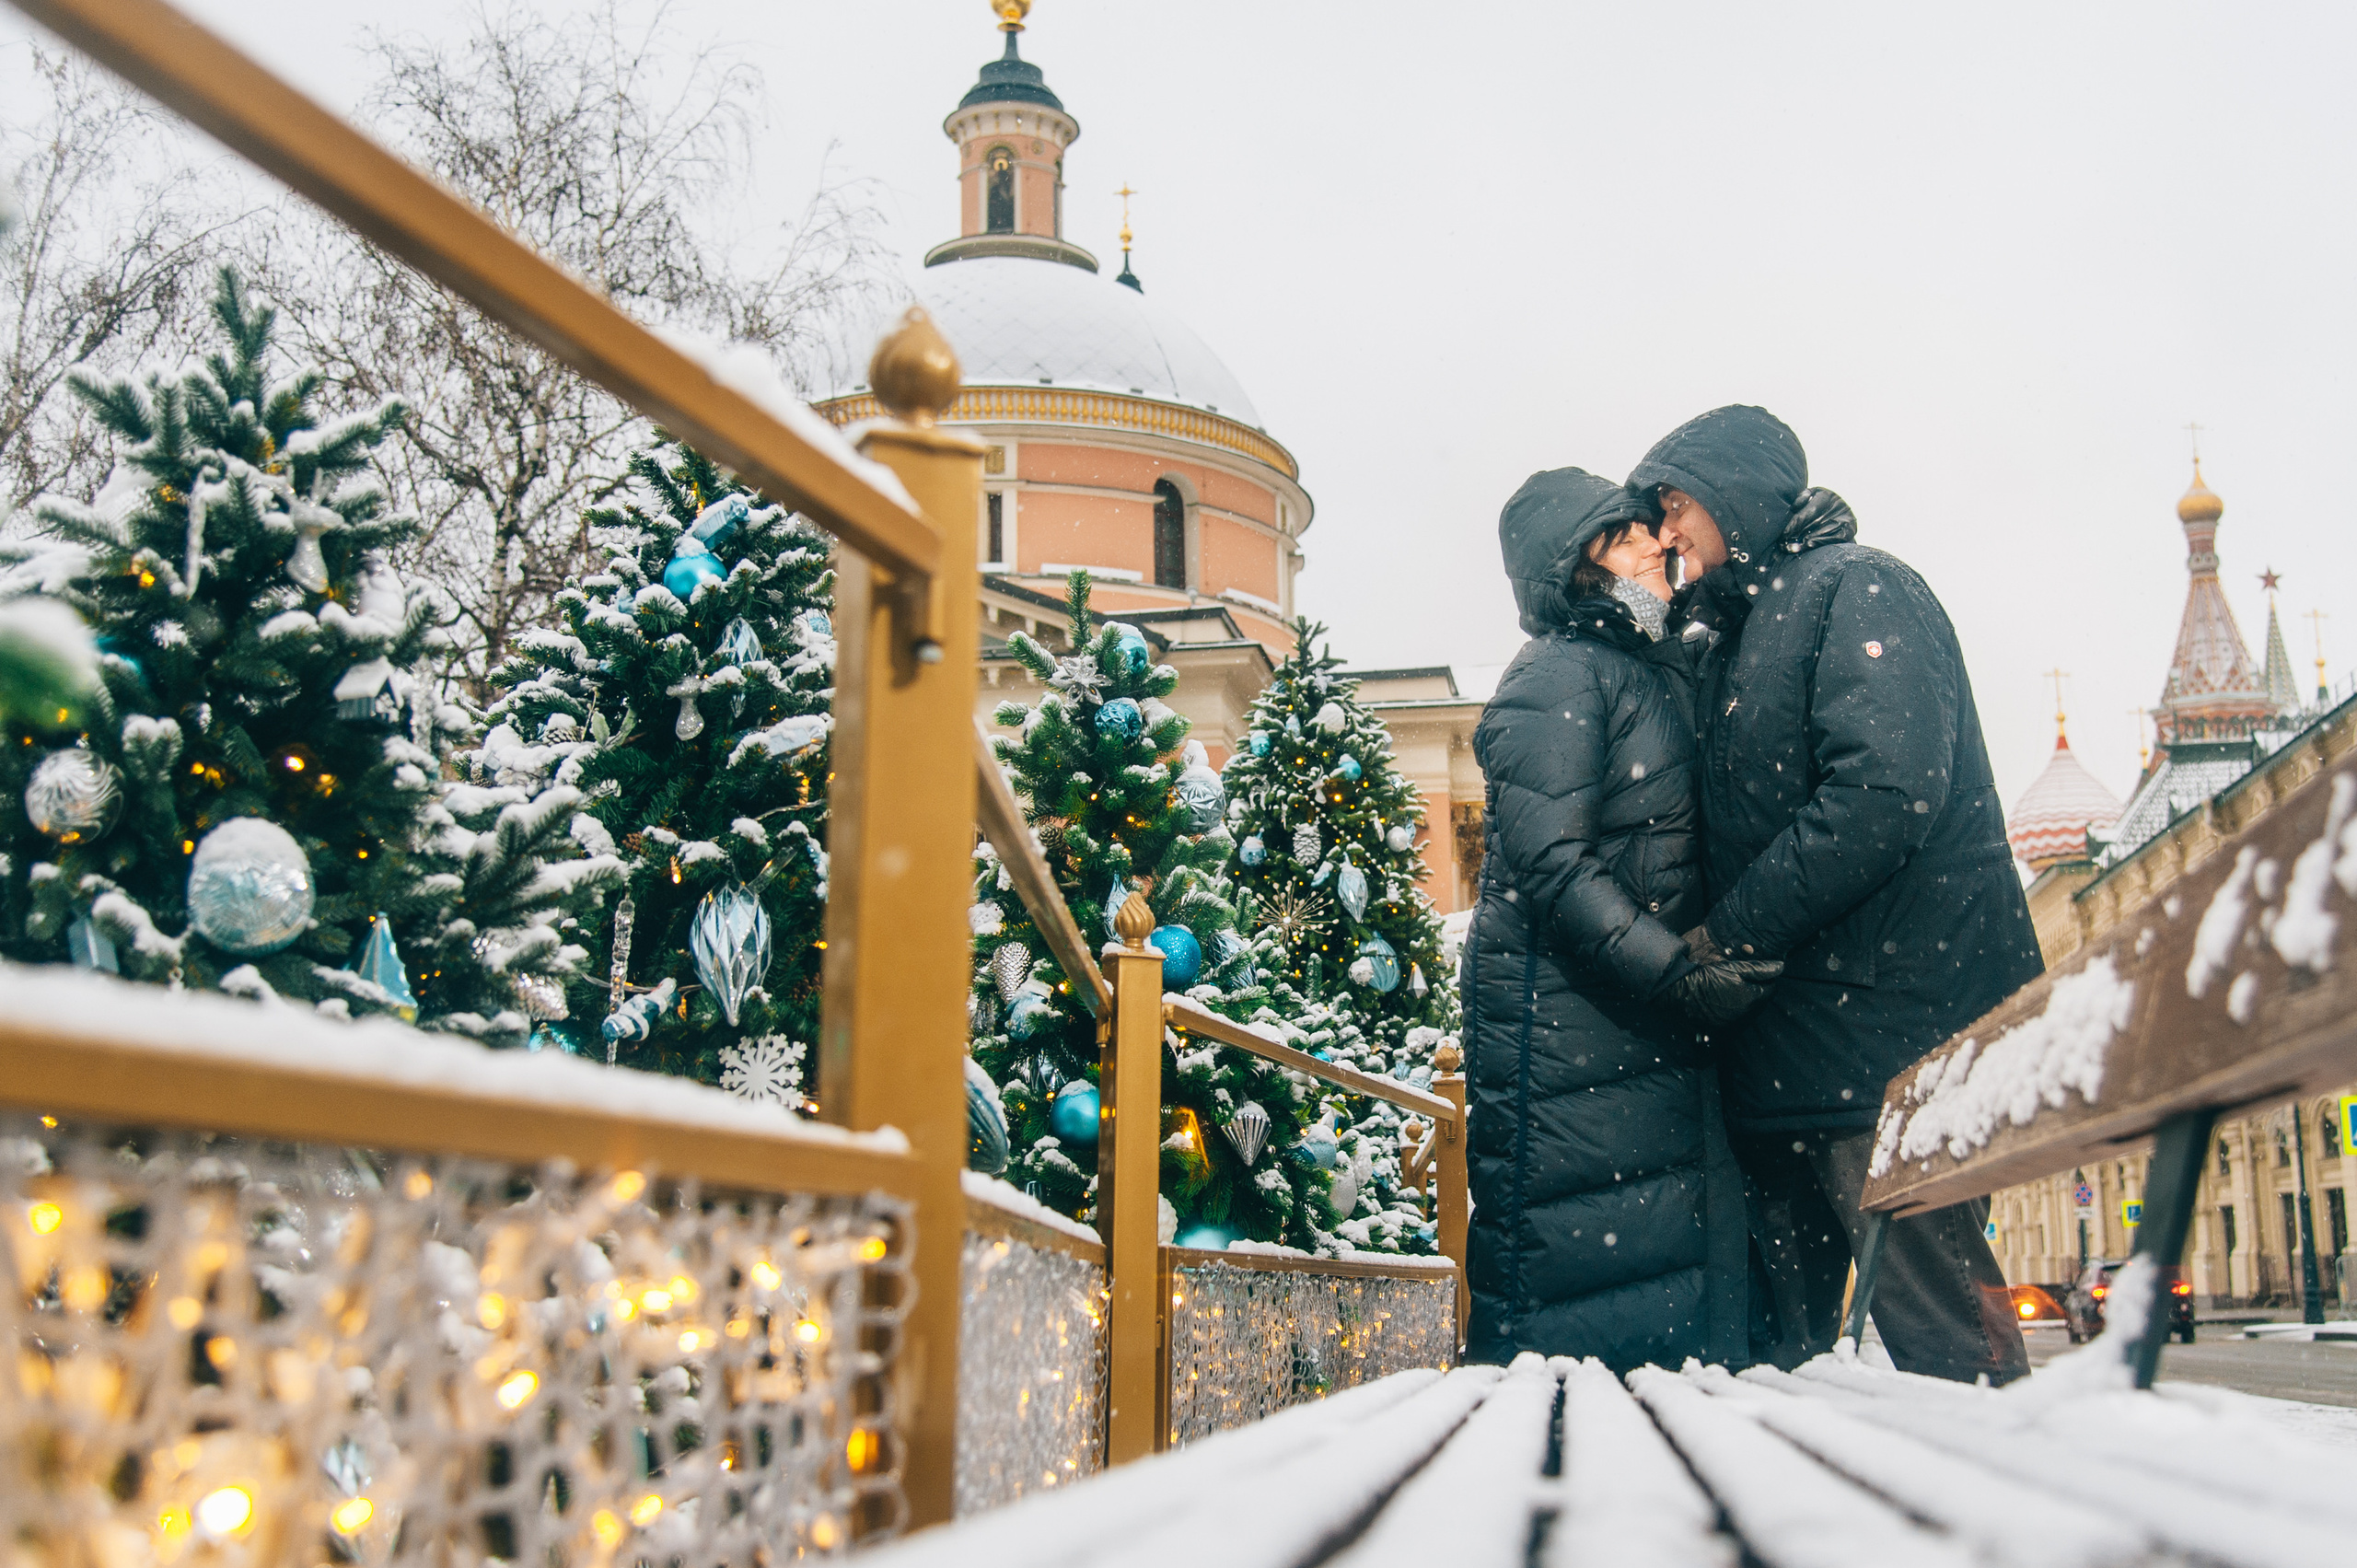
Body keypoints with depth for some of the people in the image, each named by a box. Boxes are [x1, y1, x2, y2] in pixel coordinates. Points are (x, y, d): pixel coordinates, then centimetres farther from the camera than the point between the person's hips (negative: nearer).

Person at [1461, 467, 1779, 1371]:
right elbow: (1550, 864, -18)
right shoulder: (1557, 676, -8)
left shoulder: (1658, 671, 20)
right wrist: (1681, 974, -21)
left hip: (1655, 1023, 8)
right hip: (1565, 1015, -8)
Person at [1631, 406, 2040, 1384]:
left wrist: (1725, 934, -15)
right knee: (1780, 1330, 10)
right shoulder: (1740, 634, 23)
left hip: (1891, 1021, -9)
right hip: (1787, 1041, 9)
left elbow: (1884, 797, -19)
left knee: (1933, 1318, -8)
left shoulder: (1856, 588, -5)